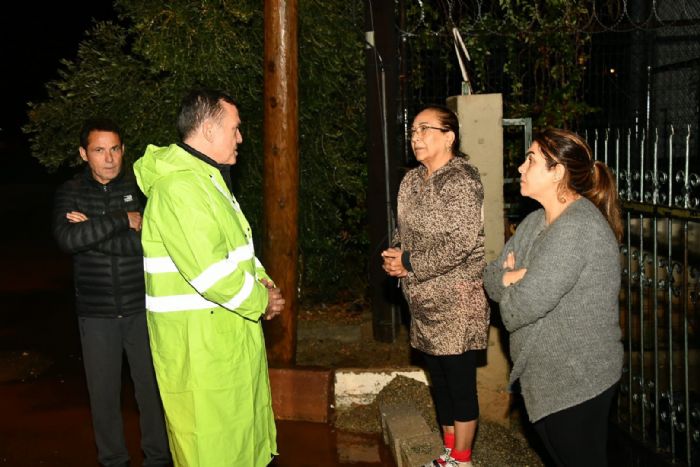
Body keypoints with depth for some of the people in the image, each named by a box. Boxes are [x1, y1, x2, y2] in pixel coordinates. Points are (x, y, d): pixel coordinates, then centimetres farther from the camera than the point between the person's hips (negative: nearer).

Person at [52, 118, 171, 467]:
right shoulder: (71, 193, 0)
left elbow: (147, 241, -17)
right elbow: (67, 238, -19)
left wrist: (92, 229, -17)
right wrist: (124, 221, -20)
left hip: (142, 308, -1)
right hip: (96, 313, 1)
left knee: (152, 387, 9)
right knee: (103, 393, 11)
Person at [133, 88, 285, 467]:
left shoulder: (206, 177, 14)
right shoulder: (179, 187, -22)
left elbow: (236, 244, 20)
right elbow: (209, 271, -28)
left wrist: (261, 280, 3)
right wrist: (260, 301, -14)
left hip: (227, 334, 10)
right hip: (198, 342, -10)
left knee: (241, 426, 20)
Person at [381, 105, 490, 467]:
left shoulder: (461, 179, -14)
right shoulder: (411, 181, 10)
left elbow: (461, 243, -21)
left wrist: (410, 264, -16)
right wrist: (394, 256, -2)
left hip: (457, 301, -8)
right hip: (424, 301, 8)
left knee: (460, 381, 2)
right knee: (439, 378, 17)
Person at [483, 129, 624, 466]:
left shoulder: (577, 227, -24)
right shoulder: (536, 221, 8)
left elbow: (522, 305, -29)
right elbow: (492, 277, 6)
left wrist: (511, 282, -6)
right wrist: (512, 278, -17)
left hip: (576, 381, -9)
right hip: (546, 375, 9)